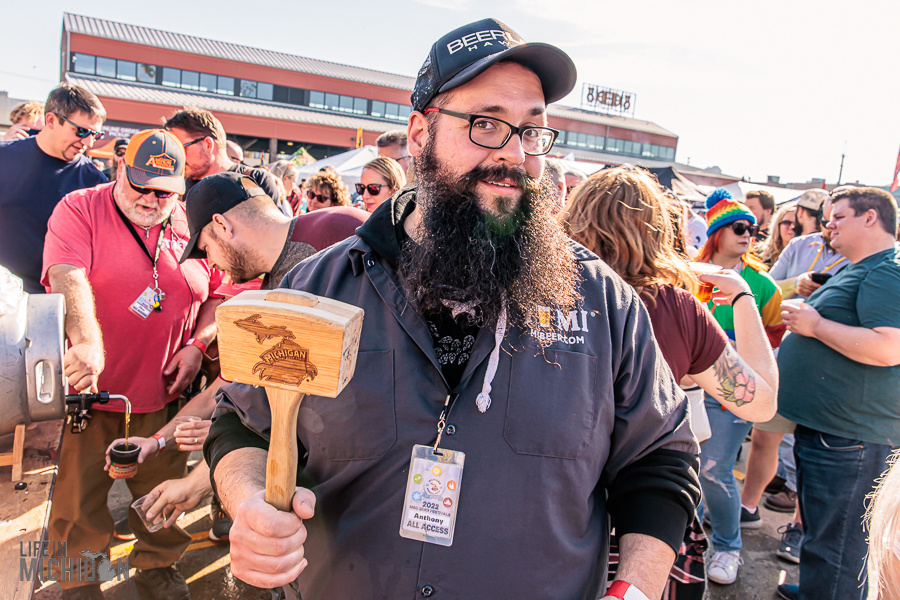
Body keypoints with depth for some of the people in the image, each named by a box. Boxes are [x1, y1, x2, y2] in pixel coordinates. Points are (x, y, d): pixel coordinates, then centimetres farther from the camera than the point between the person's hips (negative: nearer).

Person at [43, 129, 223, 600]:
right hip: (87, 385, -2)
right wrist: (87, 341, -40)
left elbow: (220, 296, 10)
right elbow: (67, 278, -23)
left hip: (162, 392, 3)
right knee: (80, 495, 9)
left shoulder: (191, 226, 2)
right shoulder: (79, 210, -7)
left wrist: (197, 345, -4)